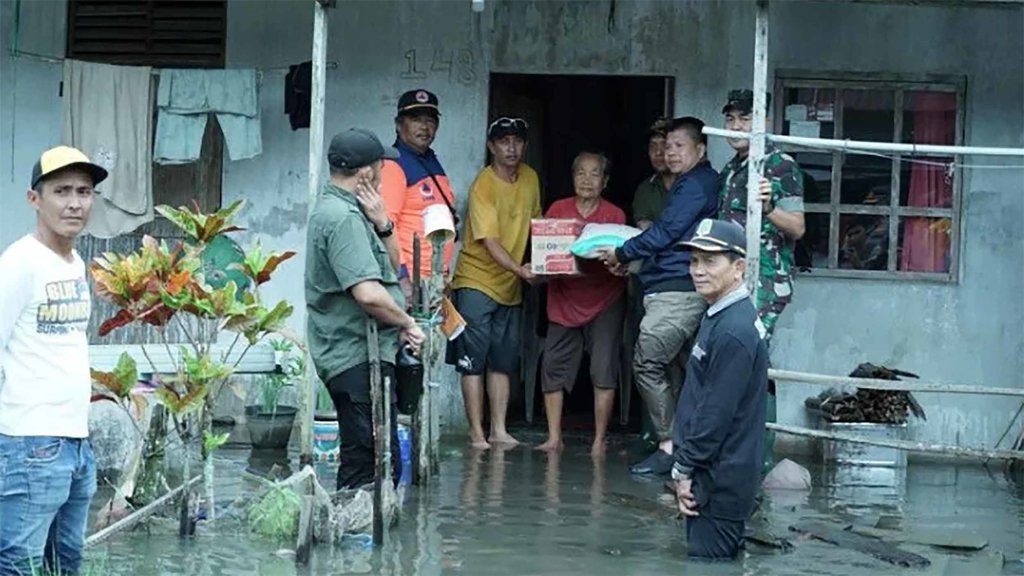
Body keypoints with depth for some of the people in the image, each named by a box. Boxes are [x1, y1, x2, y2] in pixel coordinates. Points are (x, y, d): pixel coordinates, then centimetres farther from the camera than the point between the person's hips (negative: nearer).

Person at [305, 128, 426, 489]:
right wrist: (408, 324, -9)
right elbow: (368, 293, -25)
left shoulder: (336, 209, 18)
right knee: (375, 464, -13)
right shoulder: (343, 218, -16)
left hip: (362, 355, 11)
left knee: (361, 462, 14)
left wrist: (382, 225, 4)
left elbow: (392, 267, 23)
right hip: (357, 359, -11)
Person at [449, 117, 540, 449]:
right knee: (472, 361, -6)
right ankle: (476, 432, -4)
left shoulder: (530, 179, 5)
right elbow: (489, 241, -23)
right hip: (477, 281, -6)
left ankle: (499, 430, 13)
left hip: (510, 286, 7)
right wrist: (519, 270, -34)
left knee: (502, 362, 9)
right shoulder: (483, 186, -16)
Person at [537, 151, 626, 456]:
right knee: (554, 367, -1)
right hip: (563, 299, 2)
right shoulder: (558, 210, 4)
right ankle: (554, 437, 7)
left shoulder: (615, 215, 0)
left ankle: (599, 439, 3)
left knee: (604, 371, -5)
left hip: (604, 301, -2)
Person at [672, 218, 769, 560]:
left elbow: (717, 412, -21)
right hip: (711, 475, 10)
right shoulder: (721, 318, 13)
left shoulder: (734, 332, -20)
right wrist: (684, 466, 15)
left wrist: (684, 469, -13)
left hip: (720, 479, -10)